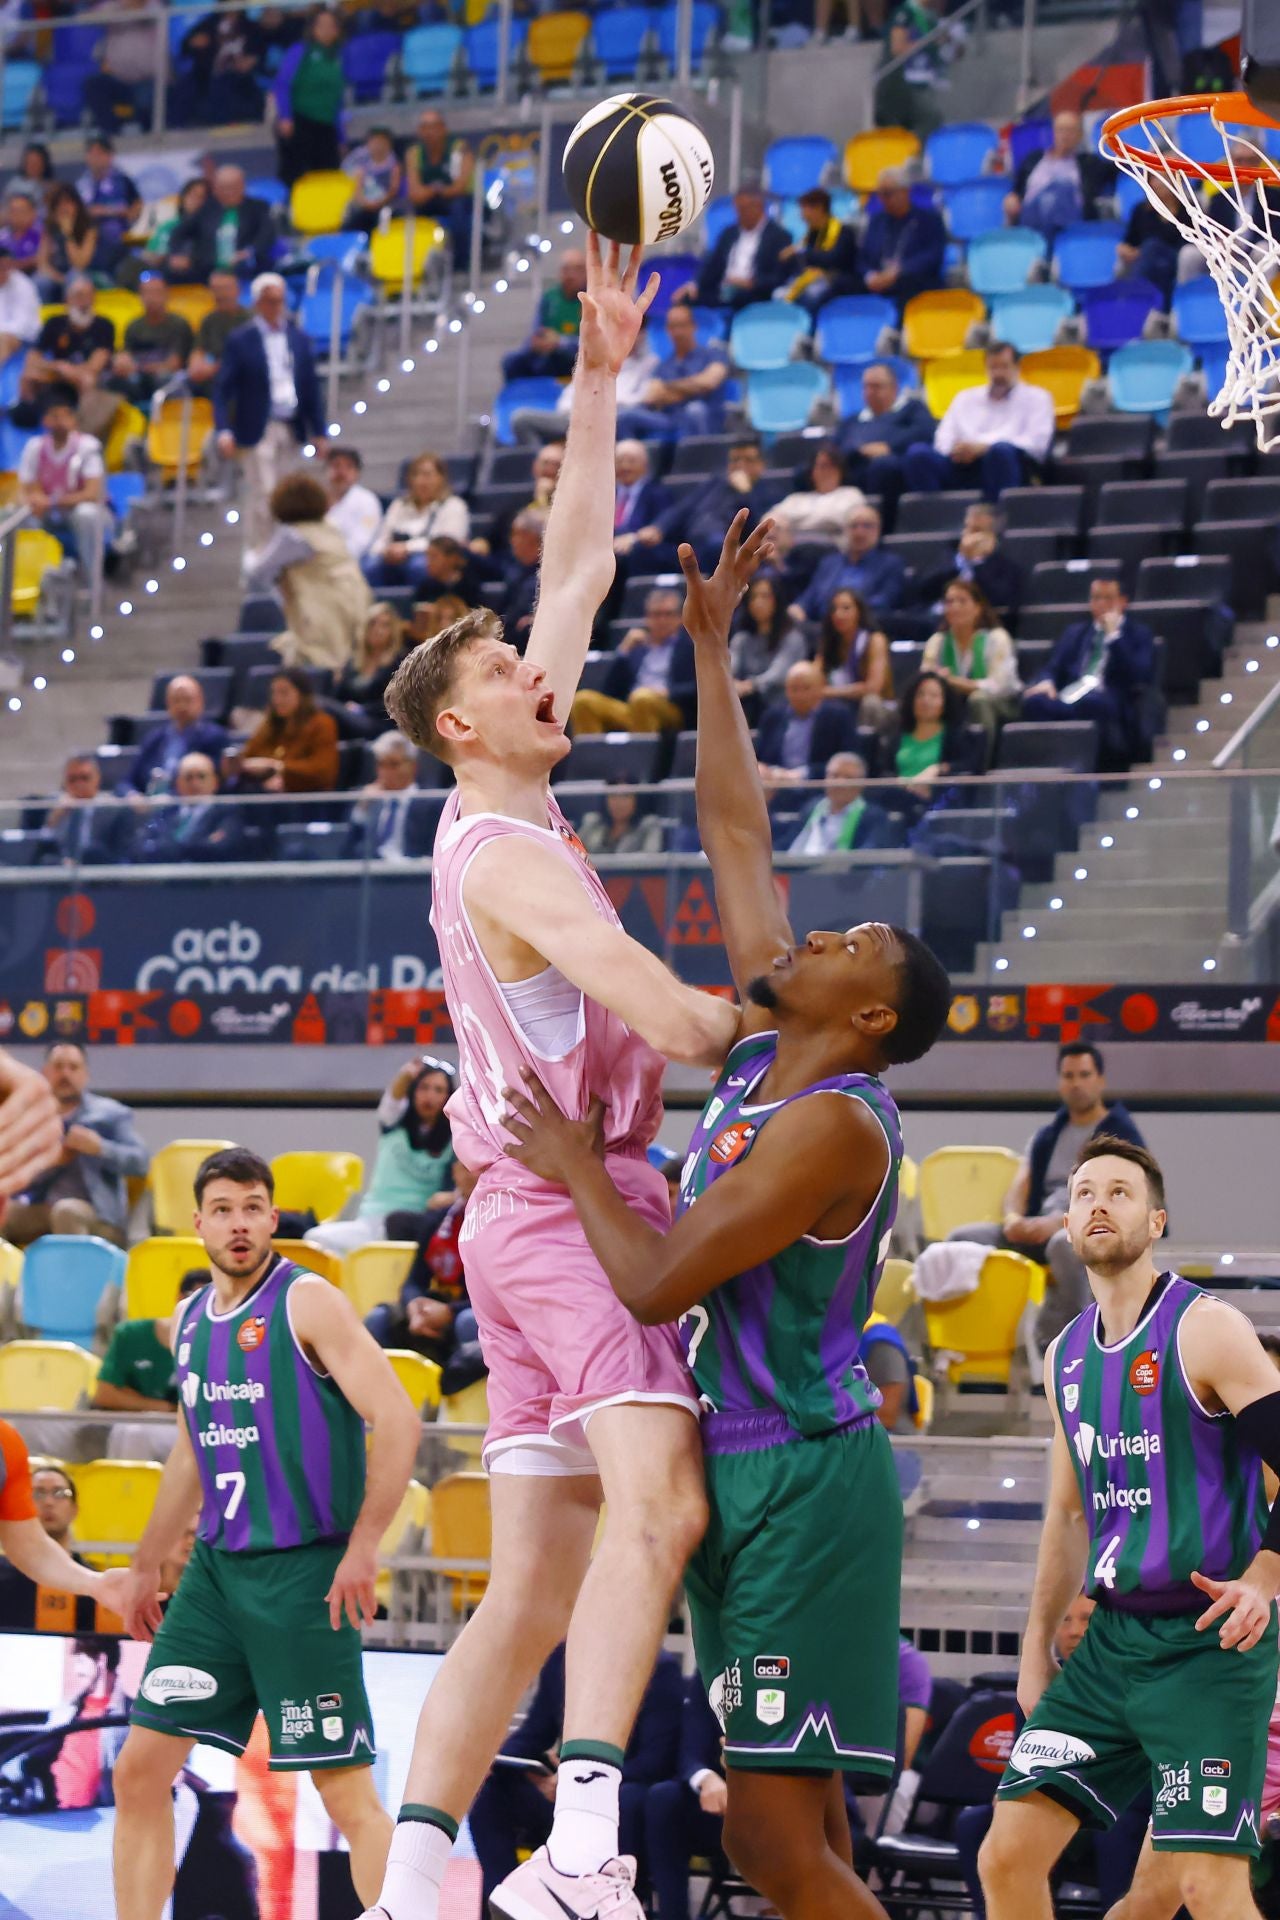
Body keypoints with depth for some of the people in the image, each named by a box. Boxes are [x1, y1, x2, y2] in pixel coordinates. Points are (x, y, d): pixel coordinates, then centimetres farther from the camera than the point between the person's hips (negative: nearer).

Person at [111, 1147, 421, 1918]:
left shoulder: (309, 1304, -9)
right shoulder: (190, 1320, 13)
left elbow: (398, 1421, -15)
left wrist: (363, 1548, -19)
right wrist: (146, 1567, 27)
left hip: (302, 1571, -7)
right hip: (216, 1567, 7)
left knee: (348, 1792, -8)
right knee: (140, 1769, 5)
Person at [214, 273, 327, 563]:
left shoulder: (299, 339, 9)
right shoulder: (240, 341, -3)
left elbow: (312, 388, 12)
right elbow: (223, 390, -7)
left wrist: (319, 432, 8)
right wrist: (224, 431, -19)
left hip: (290, 428, 4)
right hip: (258, 429, -4)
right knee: (262, 493, -8)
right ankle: (256, 554, -1)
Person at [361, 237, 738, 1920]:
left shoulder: (519, 810, 15)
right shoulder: (506, 857, -12)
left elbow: (578, 568, 18)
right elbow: (675, 1023, -22)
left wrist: (602, 374, 15)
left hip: (535, 1215, 10)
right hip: (573, 1202, -10)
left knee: (532, 1589, 7)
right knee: (654, 1502, -26)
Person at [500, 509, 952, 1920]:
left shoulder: (834, 1124, -15)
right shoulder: (764, 1048, 9)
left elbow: (658, 1283, -19)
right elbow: (734, 829, 17)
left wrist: (575, 1166, -4)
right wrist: (710, 650, 17)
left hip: (802, 1479, -9)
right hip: (742, 1473, 9)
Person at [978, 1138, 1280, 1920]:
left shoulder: (1205, 1329, -8)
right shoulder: (1067, 1355, 14)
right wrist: (1038, 1647, 21)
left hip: (1209, 1643, -7)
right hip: (1112, 1641, 7)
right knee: (1008, 1855, 0)